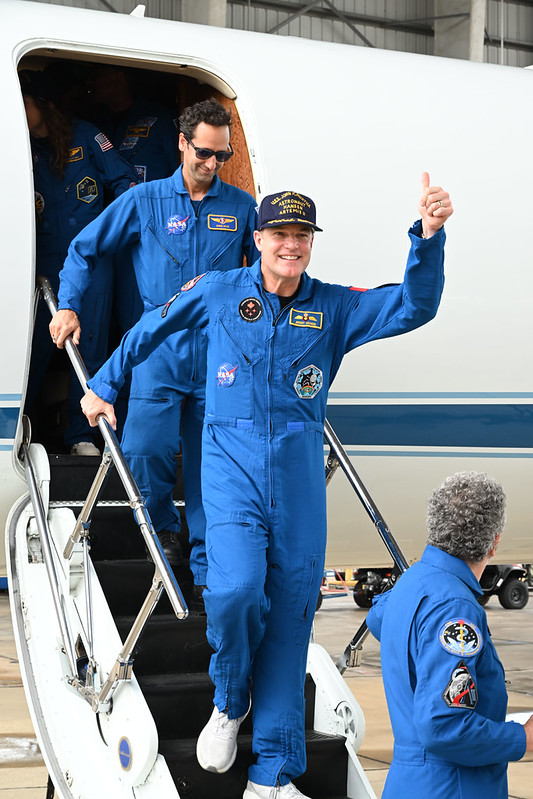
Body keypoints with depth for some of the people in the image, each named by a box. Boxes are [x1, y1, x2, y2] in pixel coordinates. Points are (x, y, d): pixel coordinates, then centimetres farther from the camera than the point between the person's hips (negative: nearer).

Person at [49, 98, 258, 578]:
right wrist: (68, 305, 3)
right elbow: (85, 250, 12)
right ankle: (164, 530, 16)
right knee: (143, 451, -14)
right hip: (160, 350, -1)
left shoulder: (242, 207, 7)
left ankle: (207, 573, 14)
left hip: (219, 355, 1)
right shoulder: (145, 201, 6)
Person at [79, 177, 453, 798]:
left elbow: (414, 306, -6)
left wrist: (429, 235, -21)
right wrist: (104, 384, 23)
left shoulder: (334, 307, 6)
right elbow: (153, 328, 19)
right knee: (235, 589, -24)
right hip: (231, 459, -2)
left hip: (299, 468, 2)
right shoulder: (219, 292, 5)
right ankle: (230, 702, 9)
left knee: (291, 612, 3)